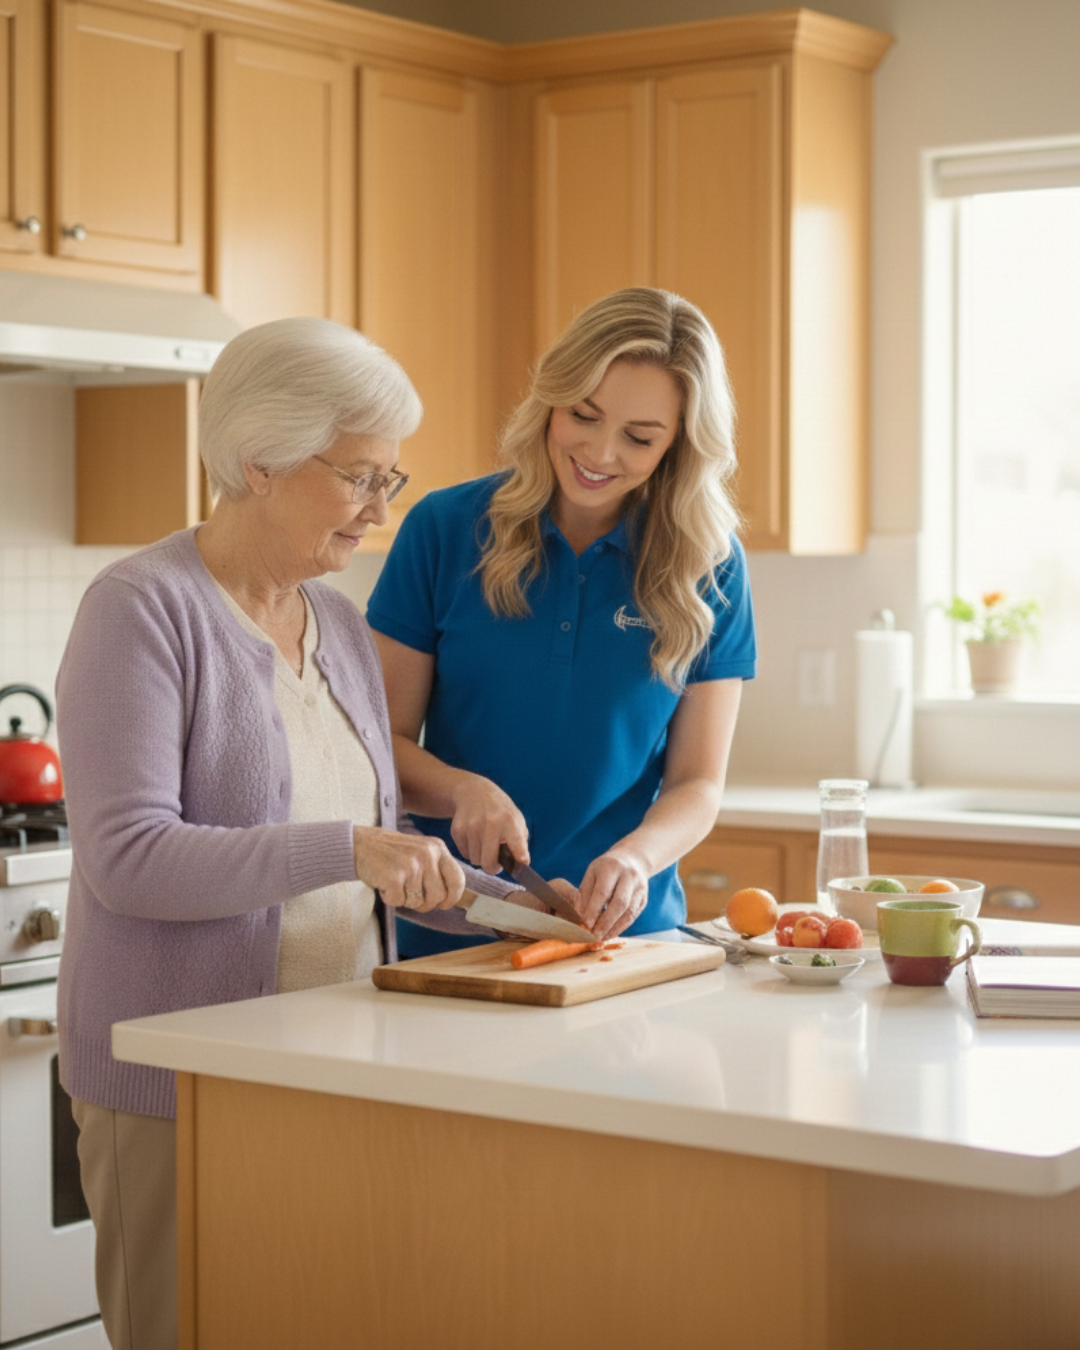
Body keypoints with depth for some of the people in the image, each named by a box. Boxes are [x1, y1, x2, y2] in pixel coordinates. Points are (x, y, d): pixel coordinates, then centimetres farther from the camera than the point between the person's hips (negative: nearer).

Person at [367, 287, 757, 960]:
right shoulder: (445, 529, 2)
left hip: (625, 931, 0)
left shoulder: (710, 569, 3)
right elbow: (385, 740, 4)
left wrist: (635, 856, -15)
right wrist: (461, 790, -15)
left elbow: (697, 784, 4)